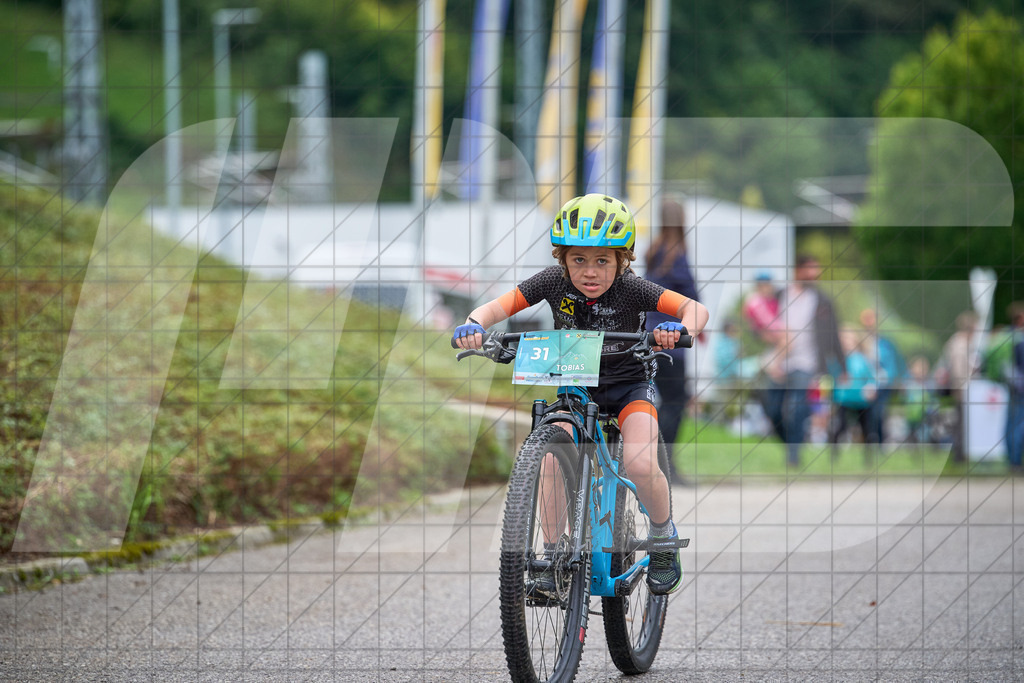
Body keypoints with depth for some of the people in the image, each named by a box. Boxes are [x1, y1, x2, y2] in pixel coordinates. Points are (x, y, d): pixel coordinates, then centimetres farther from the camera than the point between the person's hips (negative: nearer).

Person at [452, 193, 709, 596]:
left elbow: (696, 309, -28)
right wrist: (474, 325, -42)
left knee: (640, 466, -26)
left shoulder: (631, 288, -22)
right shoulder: (554, 281, -17)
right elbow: (498, 306, -20)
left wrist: (679, 329, -50)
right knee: (552, 465, -22)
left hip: (628, 385, -2)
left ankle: (663, 538, 4)